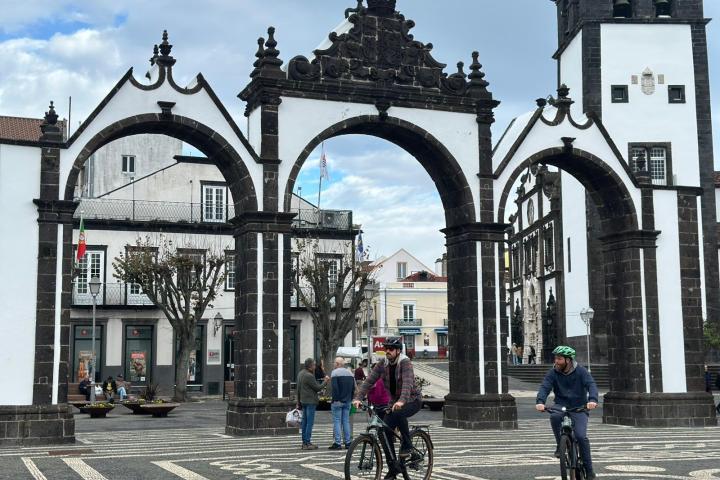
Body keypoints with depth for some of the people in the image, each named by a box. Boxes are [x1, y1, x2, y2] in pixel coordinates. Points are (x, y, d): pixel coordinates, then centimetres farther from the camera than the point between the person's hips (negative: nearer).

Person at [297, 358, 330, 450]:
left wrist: (299, 402, 23)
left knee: (304, 422, 12)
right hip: (310, 401, -10)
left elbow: (298, 389, 17)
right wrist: (325, 382, 2)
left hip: (303, 401, 10)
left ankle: (304, 442, 17)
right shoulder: (309, 376, -19)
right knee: (310, 422, -6)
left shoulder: (300, 374, 11)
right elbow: (317, 388, -12)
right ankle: (307, 443, -6)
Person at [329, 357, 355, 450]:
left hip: (337, 401, -6)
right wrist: (350, 399, 16)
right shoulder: (350, 373, 14)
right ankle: (348, 442, 9)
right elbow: (353, 388, 15)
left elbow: (334, 388, -17)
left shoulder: (335, 372, -8)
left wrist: (335, 399, -14)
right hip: (347, 401, 7)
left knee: (337, 421, -4)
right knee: (346, 421, 10)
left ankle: (338, 443, -8)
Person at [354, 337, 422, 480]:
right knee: (385, 433, -5)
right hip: (394, 401, 6)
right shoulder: (383, 364, -3)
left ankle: (407, 445, -16)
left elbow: (408, 382, -36)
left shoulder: (405, 362, -20)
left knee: (398, 413, -38)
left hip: (412, 400, -6)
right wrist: (358, 397, -26)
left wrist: (401, 401, -52)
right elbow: (369, 380, -11)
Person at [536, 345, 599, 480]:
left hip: (579, 408, -2)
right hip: (561, 405, 2)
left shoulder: (580, 371, -6)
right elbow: (545, 387, -14)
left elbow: (591, 385, -19)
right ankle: (559, 445, -9)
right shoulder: (553, 372, -2)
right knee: (554, 416, -34)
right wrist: (540, 401, -34)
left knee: (581, 436, -20)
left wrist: (593, 400, -40)